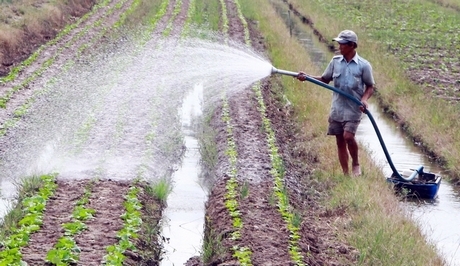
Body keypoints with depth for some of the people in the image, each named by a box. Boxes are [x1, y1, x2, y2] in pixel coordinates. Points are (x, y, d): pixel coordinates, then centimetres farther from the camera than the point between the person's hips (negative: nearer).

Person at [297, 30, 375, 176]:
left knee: (348, 136, -20)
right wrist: (307, 77, -1)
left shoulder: (363, 65, -6)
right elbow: (324, 79, 12)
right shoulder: (335, 61, 4)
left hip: (353, 108, -4)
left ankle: (356, 164, 6)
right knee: (340, 141, 7)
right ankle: (346, 173, 17)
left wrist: (364, 99, -17)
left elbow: (370, 87, 1)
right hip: (337, 108, 4)